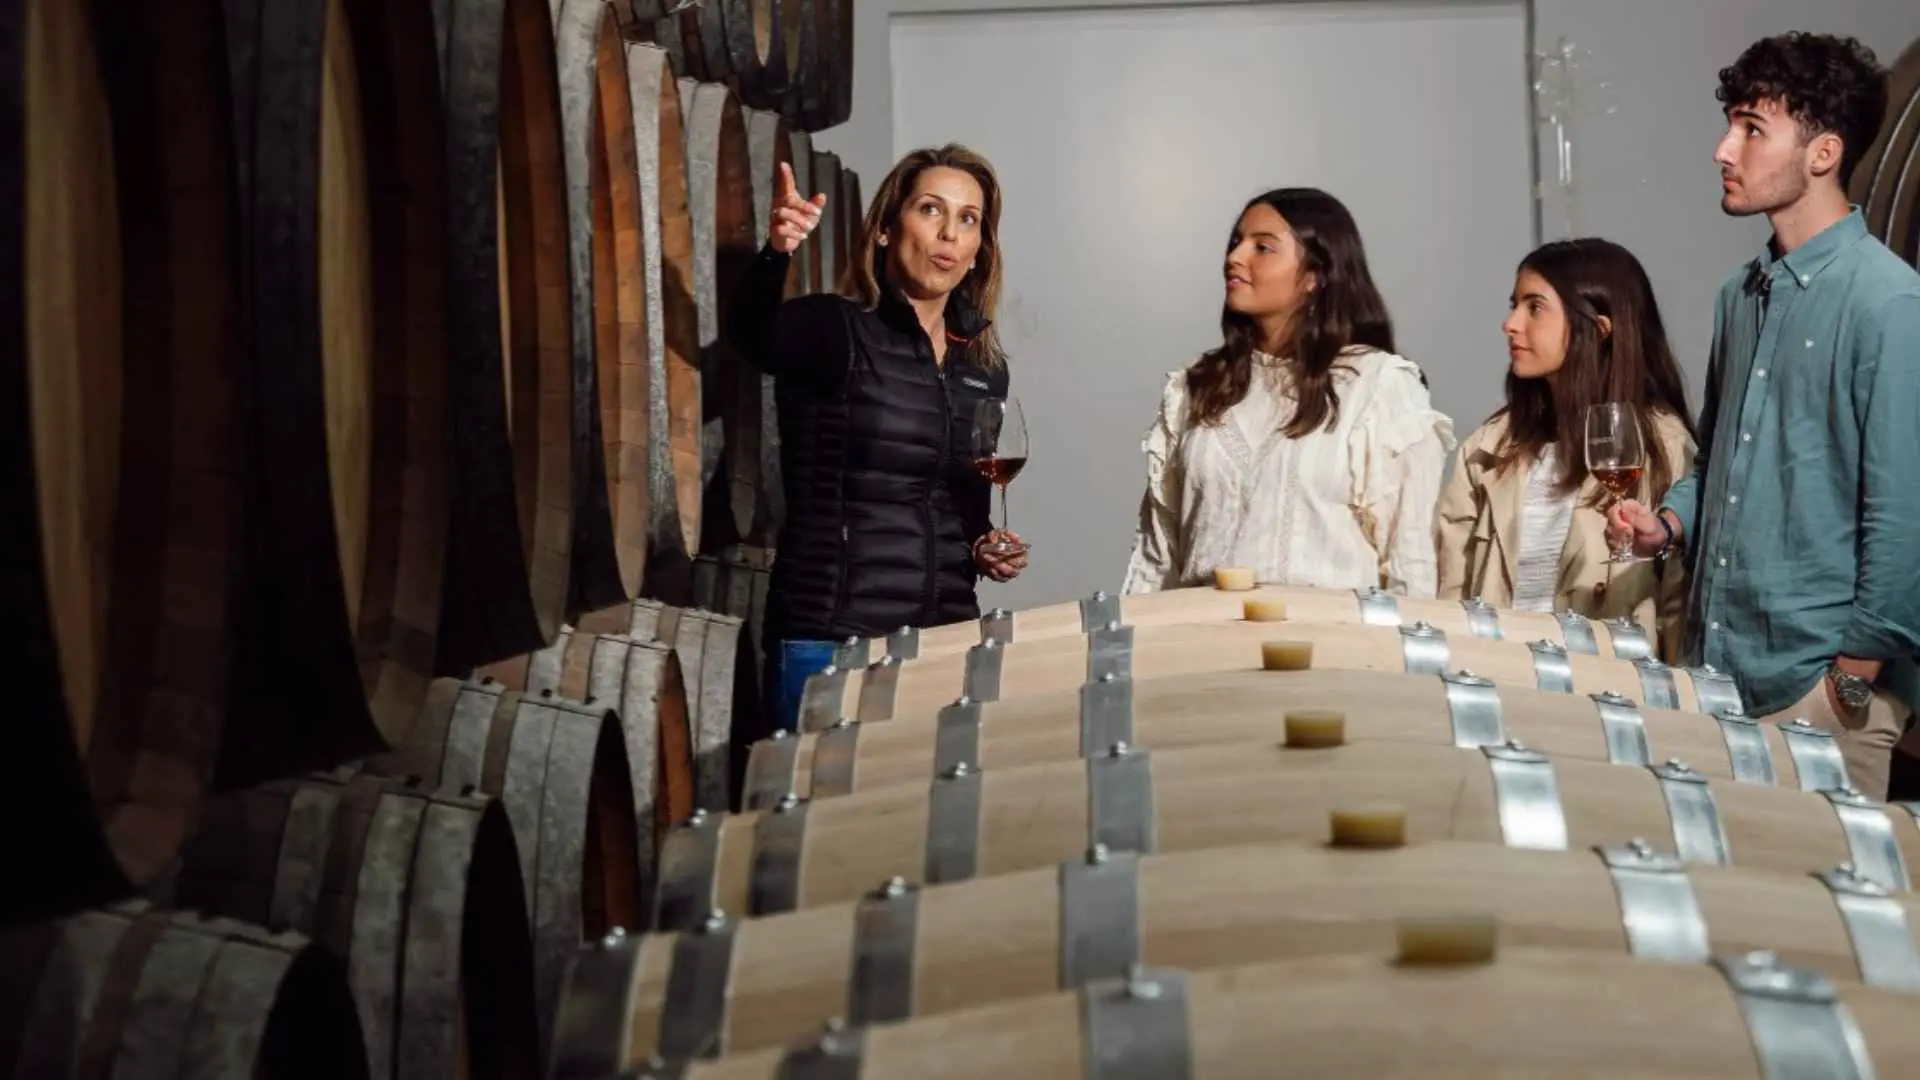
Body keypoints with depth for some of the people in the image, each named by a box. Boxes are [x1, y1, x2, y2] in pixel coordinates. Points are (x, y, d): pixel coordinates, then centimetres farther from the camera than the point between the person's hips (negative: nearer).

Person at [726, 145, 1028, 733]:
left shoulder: (985, 369, 12)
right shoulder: (835, 330, -5)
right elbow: (750, 332, -28)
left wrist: (986, 549, 0)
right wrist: (776, 253, -48)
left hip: (948, 640, 5)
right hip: (829, 640, -5)